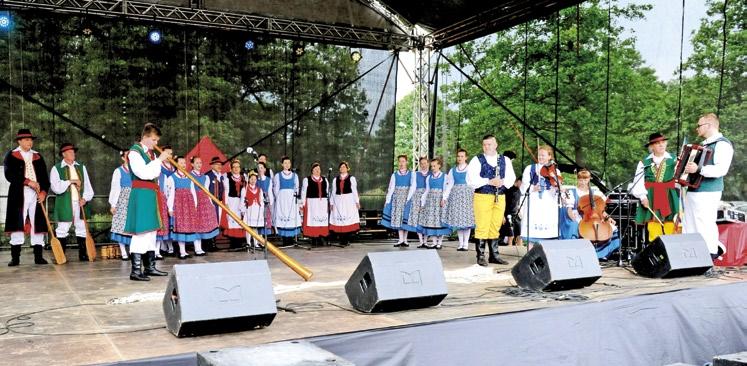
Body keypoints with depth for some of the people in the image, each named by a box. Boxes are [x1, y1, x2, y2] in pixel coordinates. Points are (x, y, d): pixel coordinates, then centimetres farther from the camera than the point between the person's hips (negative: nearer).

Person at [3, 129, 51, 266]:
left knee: (37, 224, 1)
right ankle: (15, 258, 3)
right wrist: (28, 182, -16)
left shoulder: (38, 156, 16)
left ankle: (38, 257, 6)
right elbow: (9, 175, -8)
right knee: (17, 224, -3)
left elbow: (45, 177, 12)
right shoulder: (11, 156, 5)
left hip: (37, 195, 3)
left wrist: (43, 192, -3)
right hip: (19, 195, -3)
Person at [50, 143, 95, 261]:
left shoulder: (81, 167, 14)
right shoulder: (56, 168, 2)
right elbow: (55, 187, -11)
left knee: (82, 228, 7)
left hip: (80, 204, 4)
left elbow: (87, 185, 8)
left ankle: (83, 254, 13)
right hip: (65, 205, -4)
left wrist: (85, 198, -7)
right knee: (62, 230, 0)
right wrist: (71, 181, -14)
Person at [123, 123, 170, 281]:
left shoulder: (151, 153, 17)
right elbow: (144, 173, -21)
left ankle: (150, 267, 22)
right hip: (140, 195, -9)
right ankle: (135, 271, -9)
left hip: (151, 194, 9)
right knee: (140, 232, -11)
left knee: (151, 231, 13)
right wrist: (159, 159, -18)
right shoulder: (134, 152, -8)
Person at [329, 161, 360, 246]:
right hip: (338, 201, 3)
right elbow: (333, 192, 14)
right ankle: (341, 240, 3)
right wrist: (331, 203, 11)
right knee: (339, 220, -2)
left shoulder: (351, 178, 5)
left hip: (349, 201, -3)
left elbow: (354, 191, 2)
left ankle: (347, 240, -1)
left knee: (349, 219, -7)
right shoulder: (335, 179, 14)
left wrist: (357, 202, -2)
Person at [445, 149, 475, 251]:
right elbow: (449, 185, 9)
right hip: (456, 195, 3)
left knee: (467, 218, -5)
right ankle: (460, 243, 9)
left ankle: (466, 243, 2)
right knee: (457, 219, 2)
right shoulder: (453, 170, 12)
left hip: (467, 194, -3)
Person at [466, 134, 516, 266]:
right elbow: (471, 179, -10)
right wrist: (489, 182, -18)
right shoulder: (477, 160, 1)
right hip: (482, 197, -4)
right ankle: (481, 256, 5)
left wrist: (502, 182, -12)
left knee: (495, 227, 10)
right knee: (482, 228, -3)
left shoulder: (505, 160, 14)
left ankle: (494, 255, 19)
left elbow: (511, 177, 9)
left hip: (500, 197, 4)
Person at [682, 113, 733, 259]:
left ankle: (711, 254, -1)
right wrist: (684, 164, 19)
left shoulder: (722, 144, -8)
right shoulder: (703, 144, 21)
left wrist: (698, 169, -30)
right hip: (693, 190, 9)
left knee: (705, 224, -10)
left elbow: (721, 169, -21)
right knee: (689, 225, 10)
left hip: (707, 192, -9)